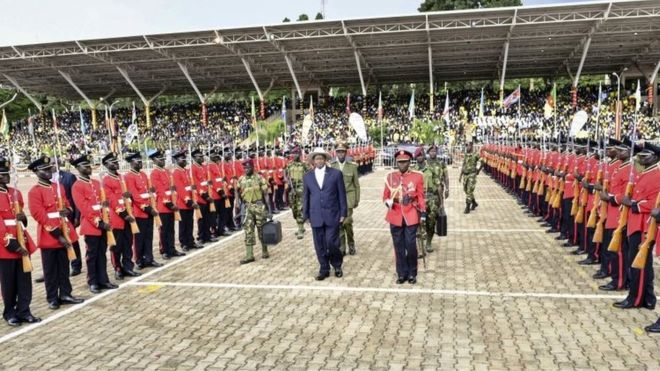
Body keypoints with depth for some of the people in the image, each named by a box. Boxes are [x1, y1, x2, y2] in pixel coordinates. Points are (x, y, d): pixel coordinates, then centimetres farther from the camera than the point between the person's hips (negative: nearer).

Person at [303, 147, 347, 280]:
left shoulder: (336, 174, 0)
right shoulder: (307, 177, 7)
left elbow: (341, 195, 1)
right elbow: (305, 197, 11)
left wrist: (343, 213, -2)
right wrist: (306, 215, 8)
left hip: (332, 215, -2)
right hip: (316, 217, 3)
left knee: (331, 243, -4)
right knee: (320, 246, 6)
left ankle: (337, 266, 22)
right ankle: (324, 270, 21)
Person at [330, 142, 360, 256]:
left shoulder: (352, 166, 4)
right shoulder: (331, 166, 2)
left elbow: (356, 184, 7)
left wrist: (357, 199, 6)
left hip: (348, 198, -1)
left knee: (347, 222, -5)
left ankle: (351, 245, 17)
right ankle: (341, 248, 13)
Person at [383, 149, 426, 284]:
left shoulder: (417, 177, 0)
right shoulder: (390, 177, 4)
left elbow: (421, 197, 3)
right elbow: (385, 196, 9)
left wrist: (423, 213, 0)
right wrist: (388, 201, -12)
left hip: (411, 217, -2)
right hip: (395, 217, 2)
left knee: (411, 246, 0)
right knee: (399, 247, 8)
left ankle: (412, 273, 17)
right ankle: (402, 274, 20)